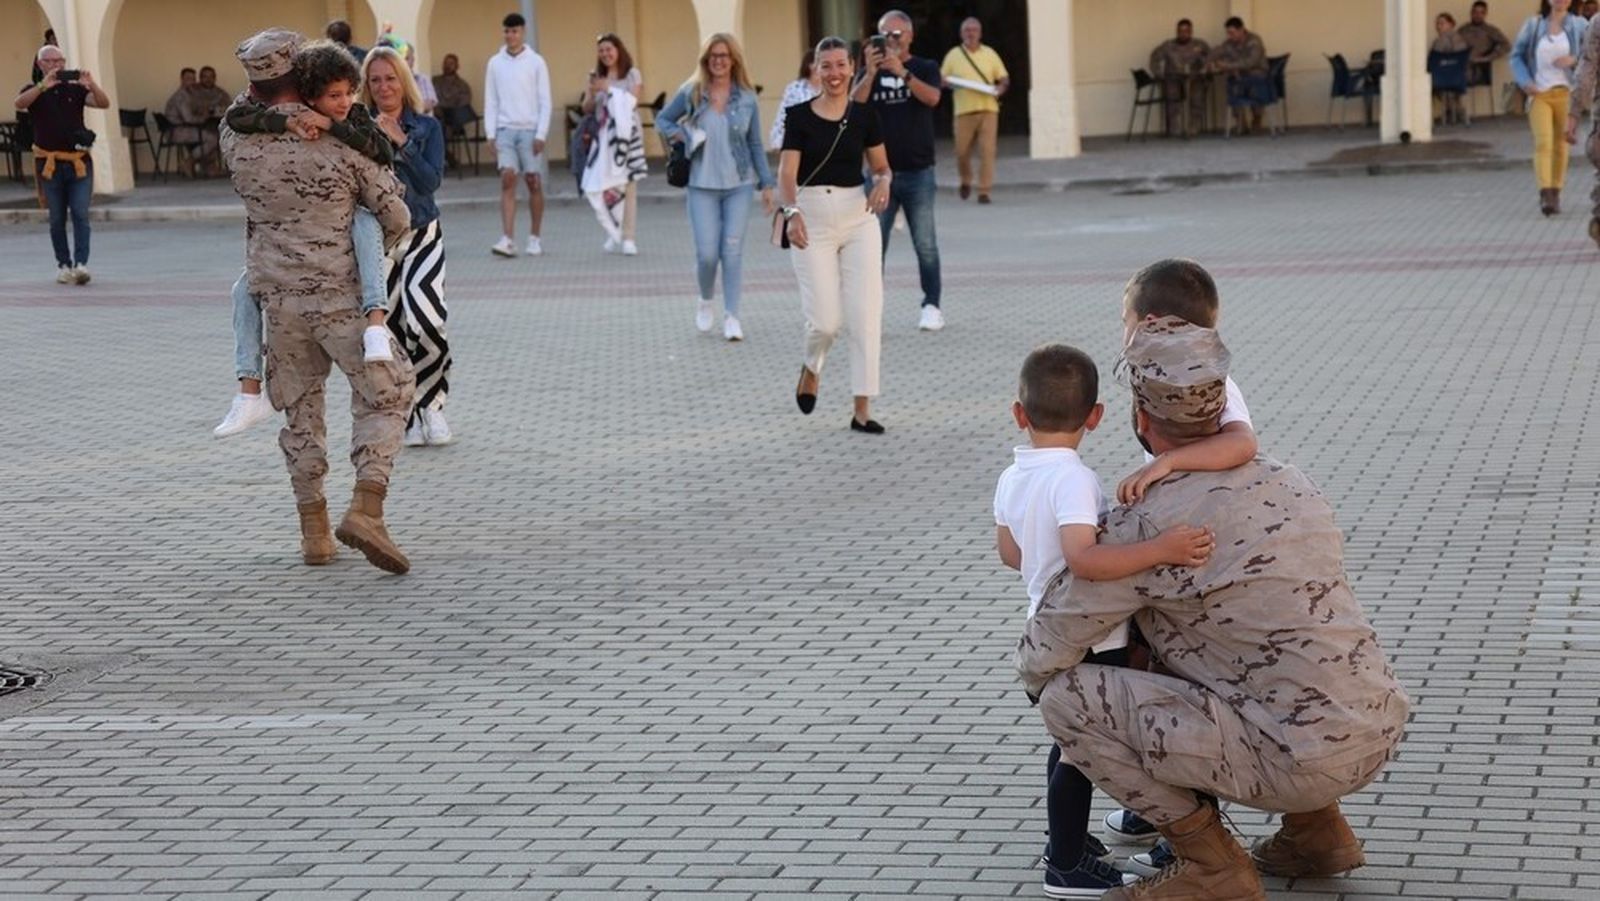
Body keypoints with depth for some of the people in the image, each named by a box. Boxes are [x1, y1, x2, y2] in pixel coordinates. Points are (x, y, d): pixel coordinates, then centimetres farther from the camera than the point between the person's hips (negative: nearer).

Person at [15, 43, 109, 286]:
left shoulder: (75, 89, 6)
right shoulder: (35, 91, 4)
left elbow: (104, 104, -7)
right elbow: (19, 103, -18)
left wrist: (91, 84, -26)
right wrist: (43, 86, -31)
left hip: (79, 162, 0)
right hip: (49, 163, 0)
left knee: (81, 214, -9)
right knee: (57, 218, 6)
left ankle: (81, 264, -14)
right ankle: (63, 265, 14)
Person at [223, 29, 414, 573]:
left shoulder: (235, 140, -2)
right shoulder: (342, 142, -8)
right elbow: (396, 217, 0)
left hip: (277, 296, 3)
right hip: (340, 295, -3)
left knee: (301, 408, 15)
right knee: (384, 396, 6)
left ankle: (314, 531, 15)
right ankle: (366, 509, -12)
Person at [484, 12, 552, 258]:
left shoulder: (536, 62, 2)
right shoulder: (495, 63, 8)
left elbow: (545, 102, 0)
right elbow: (490, 101, 9)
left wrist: (541, 135, -8)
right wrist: (491, 134, 1)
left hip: (530, 130, -1)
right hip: (505, 129, 1)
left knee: (534, 182, 1)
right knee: (507, 180, -10)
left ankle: (534, 238, 12)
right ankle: (506, 239, -17)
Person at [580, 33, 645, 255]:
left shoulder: (632, 74, 5)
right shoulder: (596, 78, 13)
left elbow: (632, 102, -5)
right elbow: (587, 109, 10)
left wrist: (609, 90, -11)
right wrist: (593, 94, -9)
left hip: (627, 132, -3)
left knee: (627, 185, -7)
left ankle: (629, 238, -7)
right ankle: (613, 235, 6)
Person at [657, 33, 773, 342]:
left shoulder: (746, 99, 2)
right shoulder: (691, 93, 0)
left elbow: (755, 145, 8)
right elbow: (662, 120, 13)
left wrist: (766, 184, 5)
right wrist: (682, 136, -7)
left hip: (739, 184, 0)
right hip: (702, 185, 0)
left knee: (733, 251, -3)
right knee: (707, 253, -4)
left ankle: (731, 316, 5)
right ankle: (705, 300, 24)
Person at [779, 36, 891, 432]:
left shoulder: (865, 114, 4)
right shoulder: (799, 115, -3)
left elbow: (882, 167, 11)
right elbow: (787, 172, -10)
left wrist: (883, 183, -13)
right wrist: (792, 212, -27)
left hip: (858, 218, 2)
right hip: (812, 218, -2)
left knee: (865, 315, -6)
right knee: (826, 319, -6)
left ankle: (862, 410, 0)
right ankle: (811, 368, 29)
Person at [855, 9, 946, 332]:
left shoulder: (925, 68, 4)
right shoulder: (872, 72, 9)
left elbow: (932, 97, -16)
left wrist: (901, 71, -27)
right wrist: (872, 73, -21)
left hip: (917, 173, -2)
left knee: (925, 245, 0)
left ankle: (932, 306, 7)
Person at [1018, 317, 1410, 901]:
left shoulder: (1143, 527, -11)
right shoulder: (1288, 482, 11)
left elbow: (1043, 656, -5)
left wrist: (1037, 677, 20)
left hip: (1303, 761, -8)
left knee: (1067, 697, -7)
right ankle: (1316, 828, 24)